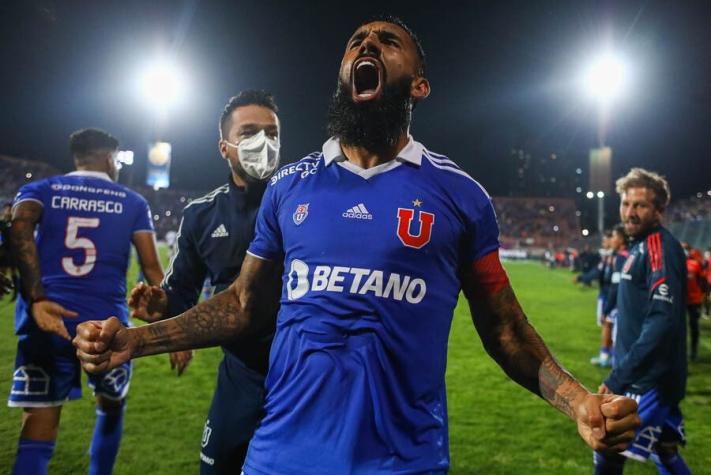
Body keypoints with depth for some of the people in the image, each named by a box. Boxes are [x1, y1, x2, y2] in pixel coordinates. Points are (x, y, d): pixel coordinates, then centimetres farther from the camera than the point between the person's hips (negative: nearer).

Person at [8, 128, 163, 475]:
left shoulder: (40, 190, 12)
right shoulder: (132, 202, 12)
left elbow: (19, 229, -11)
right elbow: (152, 269, 4)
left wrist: (37, 299, -18)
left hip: (47, 323, 0)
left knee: (37, 438, 4)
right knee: (110, 408, 26)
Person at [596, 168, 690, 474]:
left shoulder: (659, 247, -17)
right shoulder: (642, 247, 12)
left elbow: (663, 322, -27)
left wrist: (617, 378, -27)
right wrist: (622, 373, 18)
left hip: (650, 380, -9)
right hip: (650, 377, 9)